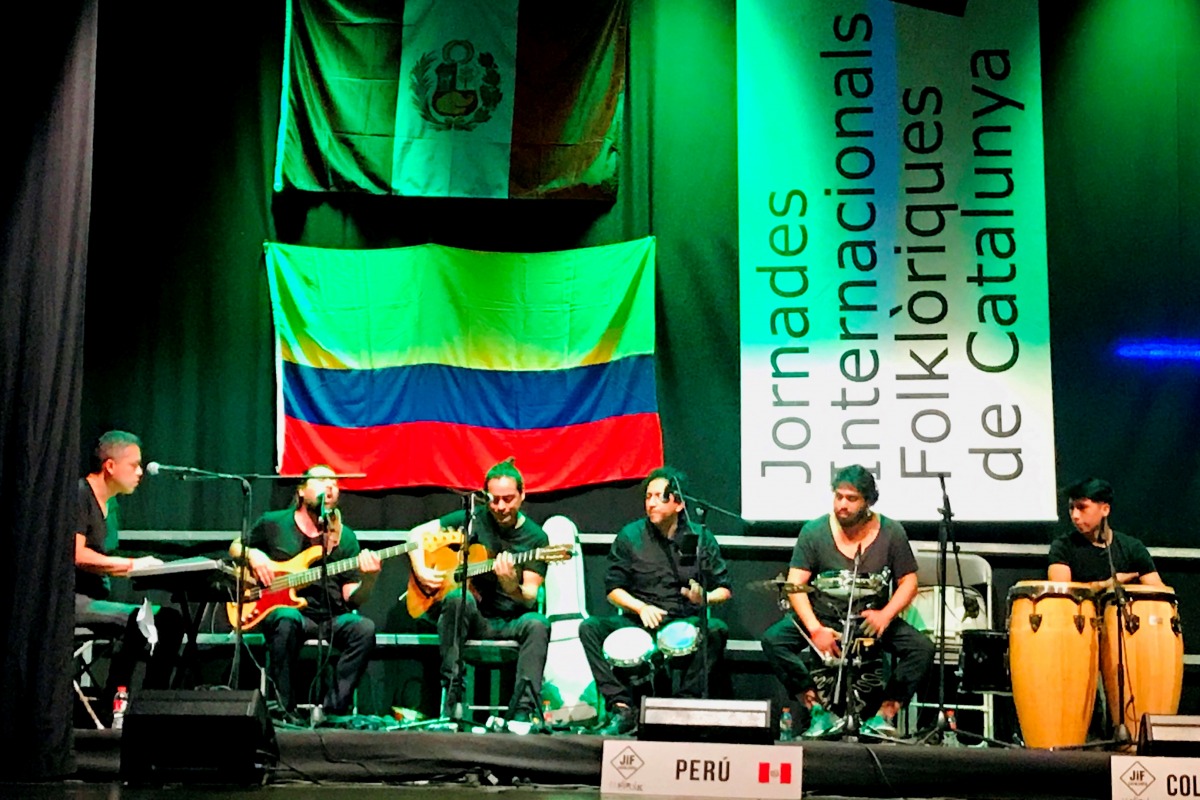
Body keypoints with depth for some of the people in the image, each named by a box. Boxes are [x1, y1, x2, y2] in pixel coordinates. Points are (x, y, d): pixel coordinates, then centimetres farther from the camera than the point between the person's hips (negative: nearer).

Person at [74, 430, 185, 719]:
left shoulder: (110, 503, 17)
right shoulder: (79, 495, -12)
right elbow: (77, 556, -22)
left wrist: (144, 566, 1)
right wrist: (132, 565, -18)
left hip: (97, 596, 9)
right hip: (71, 598, -9)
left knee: (169, 618, -1)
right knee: (135, 618, -29)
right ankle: (112, 707, -21)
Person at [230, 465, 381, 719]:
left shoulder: (345, 537, 10)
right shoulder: (273, 523, 8)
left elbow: (353, 599, 6)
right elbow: (235, 547, 22)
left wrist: (369, 578, -17)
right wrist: (252, 555, -1)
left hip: (331, 617, 2)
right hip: (287, 609, -2)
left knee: (364, 629, -29)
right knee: (287, 619, -38)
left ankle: (332, 710, -22)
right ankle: (281, 708, -28)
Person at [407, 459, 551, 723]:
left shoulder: (535, 537, -1)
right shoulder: (473, 520, 2)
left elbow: (530, 598, -8)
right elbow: (417, 533, 8)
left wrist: (511, 587, -30)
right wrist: (421, 571, -8)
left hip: (511, 622, 0)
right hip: (473, 618, 0)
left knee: (537, 624, -33)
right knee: (458, 597, -34)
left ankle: (523, 712, -36)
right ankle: (450, 699, -31)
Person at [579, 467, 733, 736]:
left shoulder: (700, 538, 4)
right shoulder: (630, 536, 4)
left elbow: (725, 589, 6)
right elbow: (613, 589, 4)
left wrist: (706, 598, -17)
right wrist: (642, 607, -15)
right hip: (638, 621, 1)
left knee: (716, 630, -32)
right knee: (590, 627, -23)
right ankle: (622, 709, -25)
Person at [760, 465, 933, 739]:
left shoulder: (891, 532, -4)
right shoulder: (814, 532, -7)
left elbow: (908, 582, -2)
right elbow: (795, 585, -10)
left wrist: (885, 615, -21)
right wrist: (815, 629, -24)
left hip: (871, 616, 1)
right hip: (821, 614, 0)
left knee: (922, 648, -22)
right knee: (773, 640, -25)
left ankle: (885, 715, -10)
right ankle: (819, 710, -18)